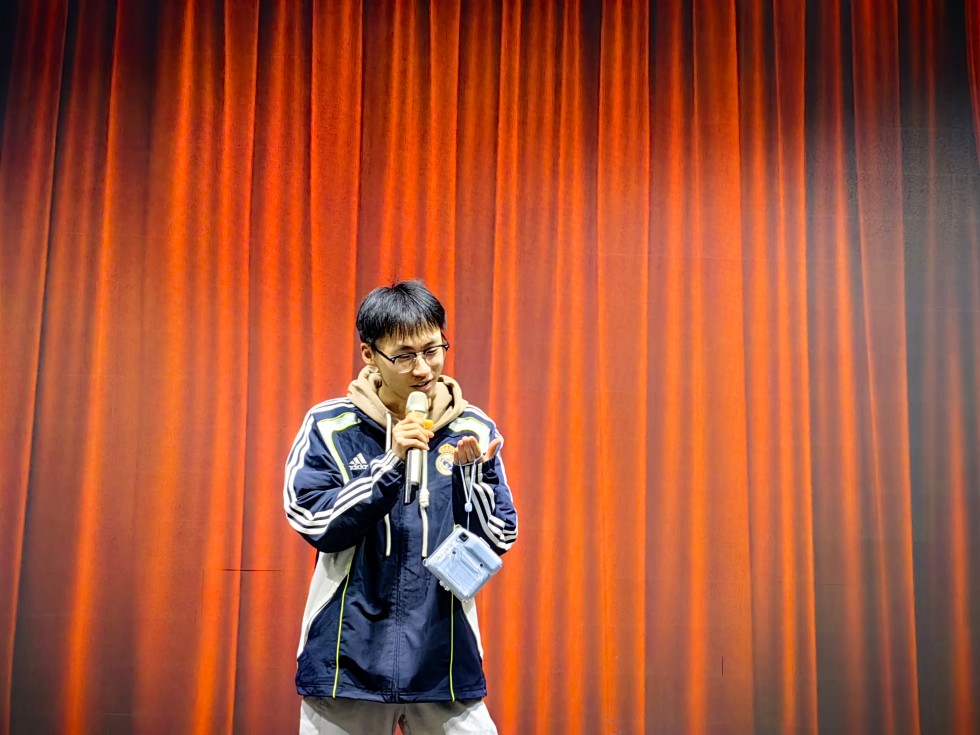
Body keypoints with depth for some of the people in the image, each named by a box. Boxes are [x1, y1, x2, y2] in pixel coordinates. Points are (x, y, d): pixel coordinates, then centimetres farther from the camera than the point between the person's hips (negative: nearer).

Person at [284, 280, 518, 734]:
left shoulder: (472, 430, 1)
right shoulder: (330, 426, -4)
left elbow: (498, 541, 1)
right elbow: (315, 524, -11)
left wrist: (471, 471, -16)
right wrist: (392, 464, -20)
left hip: (444, 658, 1)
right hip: (349, 658, -1)